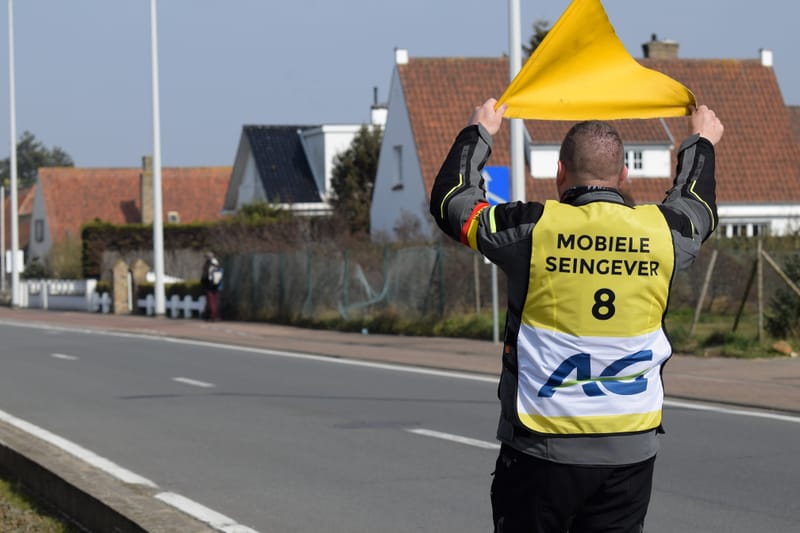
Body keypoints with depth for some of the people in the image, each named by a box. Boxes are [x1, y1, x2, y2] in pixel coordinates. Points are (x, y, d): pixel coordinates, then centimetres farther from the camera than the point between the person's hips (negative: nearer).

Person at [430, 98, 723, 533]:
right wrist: (702, 142, 46)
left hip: (542, 447, -3)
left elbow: (449, 201, 9)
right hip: (632, 449, 3)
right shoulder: (661, 231, 1)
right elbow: (698, 210, 27)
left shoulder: (533, 228, -9)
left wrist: (479, 133, 25)